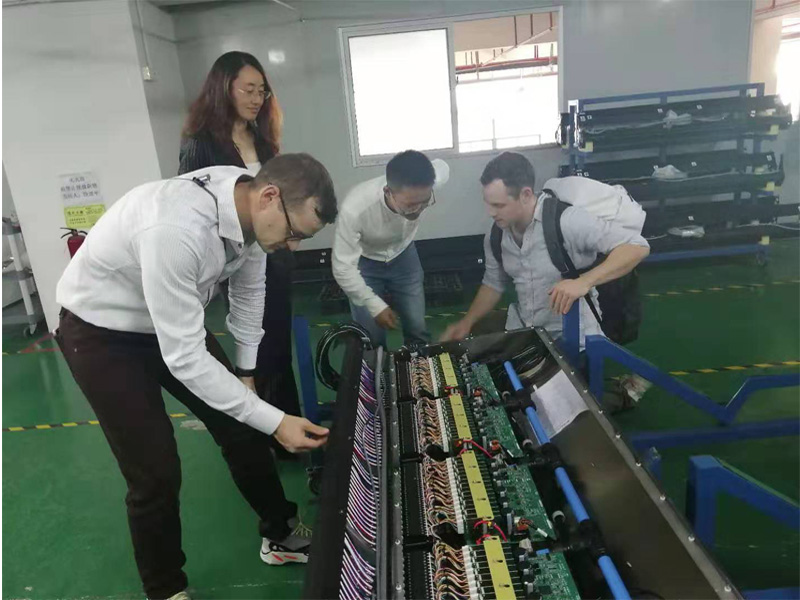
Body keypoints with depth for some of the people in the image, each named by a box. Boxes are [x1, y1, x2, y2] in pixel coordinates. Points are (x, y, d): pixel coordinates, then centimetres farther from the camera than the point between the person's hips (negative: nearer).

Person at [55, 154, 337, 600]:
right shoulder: (175, 230, -40)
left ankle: (280, 535, 29)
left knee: (242, 427, 8)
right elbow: (184, 358, -36)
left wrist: (245, 371, 9)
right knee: (156, 473, -5)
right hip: (101, 333, -7)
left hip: (172, 321, 7)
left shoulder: (249, 206, -15)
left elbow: (248, 291, 2)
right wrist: (275, 421, -32)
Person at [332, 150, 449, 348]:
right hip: (363, 263, -3)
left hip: (403, 256, 3)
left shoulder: (428, 184, -31)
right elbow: (343, 268, -30)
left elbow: (442, 166, -4)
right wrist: (375, 306, -30)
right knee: (372, 339, -2)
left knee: (417, 329, 8)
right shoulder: (355, 209, -41)